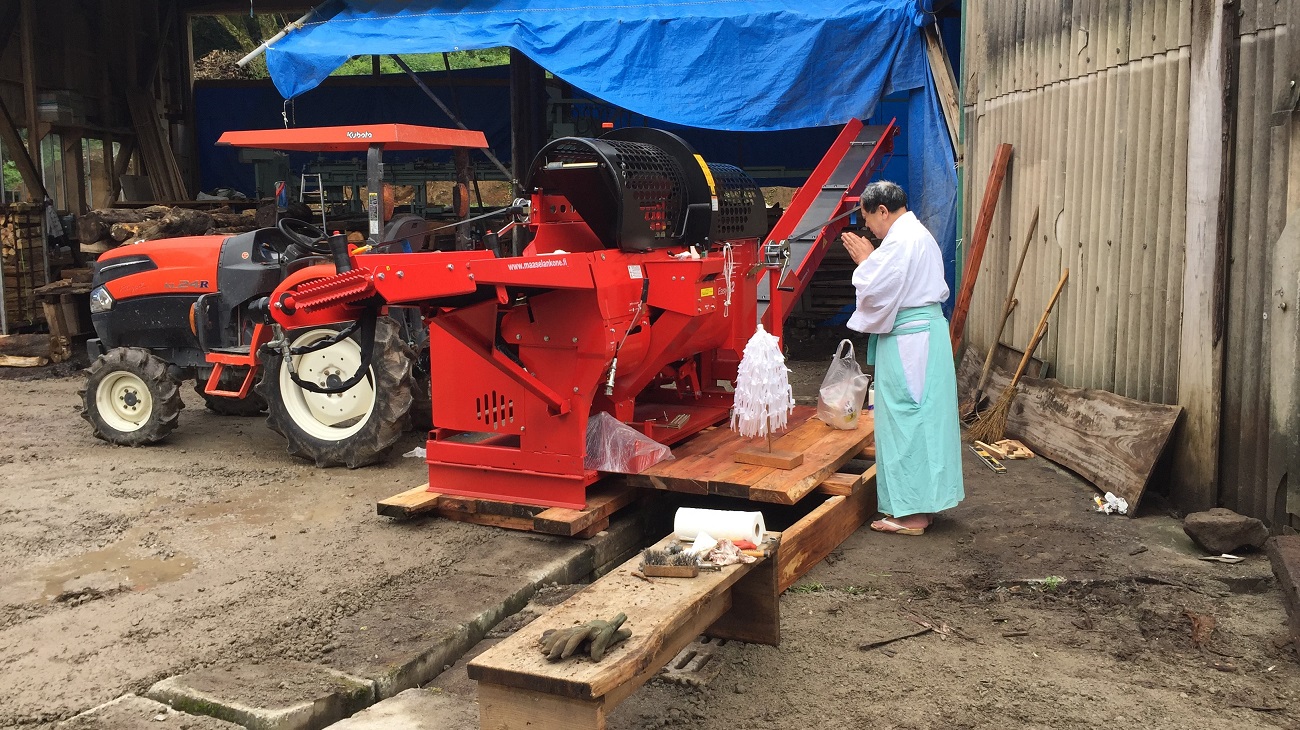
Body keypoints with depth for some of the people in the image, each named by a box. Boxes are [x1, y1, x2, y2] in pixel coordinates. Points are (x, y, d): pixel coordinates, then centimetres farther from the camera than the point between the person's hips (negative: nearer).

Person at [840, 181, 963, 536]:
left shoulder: (900, 240, -17)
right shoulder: (920, 234, 17)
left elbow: (875, 291, -18)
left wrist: (864, 260, -4)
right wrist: (871, 259, 10)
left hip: (907, 341, -11)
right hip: (927, 331, 11)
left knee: (906, 419, -5)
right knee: (923, 416, 13)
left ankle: (911, 513, 1)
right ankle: (923, 504, 22)